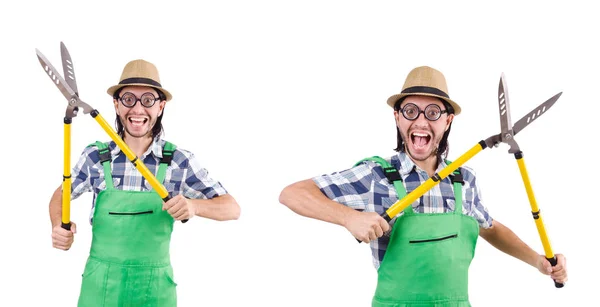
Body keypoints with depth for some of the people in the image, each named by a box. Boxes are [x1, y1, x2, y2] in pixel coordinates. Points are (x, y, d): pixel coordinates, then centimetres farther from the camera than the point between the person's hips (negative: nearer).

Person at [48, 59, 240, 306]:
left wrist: (194, 205, -26)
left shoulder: (180, 161, -7)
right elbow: (61, 195, 12)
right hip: (100, 286, 0)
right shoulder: (95, 156, -4)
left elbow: (232, 208, -7)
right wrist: (58, 228, -9)